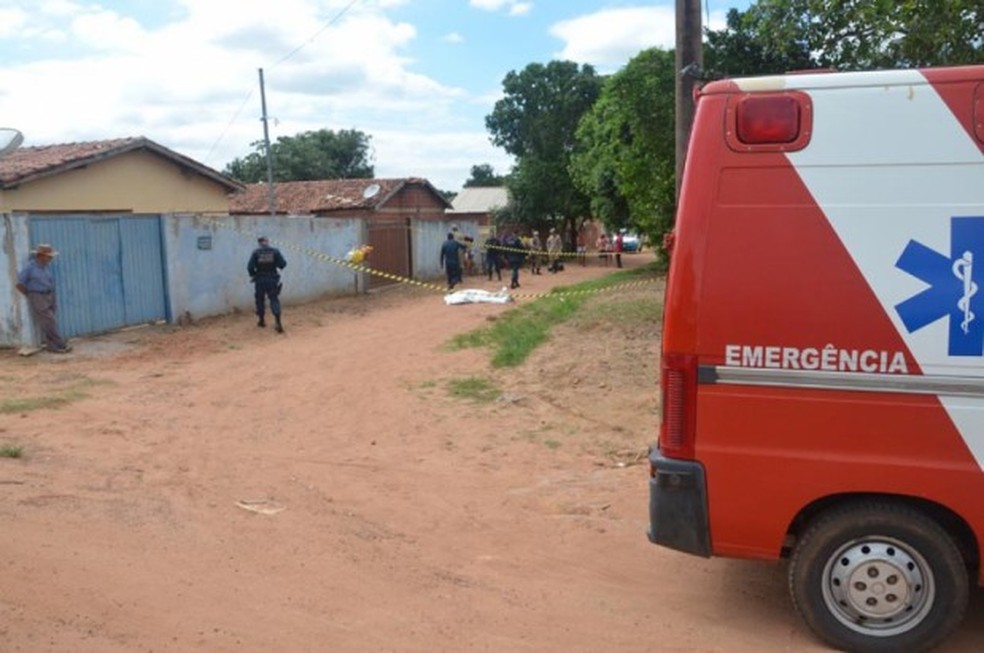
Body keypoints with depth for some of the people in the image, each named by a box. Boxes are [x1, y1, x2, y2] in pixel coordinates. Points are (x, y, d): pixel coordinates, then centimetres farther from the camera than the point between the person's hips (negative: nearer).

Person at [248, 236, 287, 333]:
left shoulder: (256, 252, -5)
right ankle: (278, 322, -14)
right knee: (274, 300, 1)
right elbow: (283, 263, -6)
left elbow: (250, 266, -9)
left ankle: (262, 320, 28)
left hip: (260, 280, 0)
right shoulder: (275, 251, -3)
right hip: (272, 280, 0)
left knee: (260, 299, 17)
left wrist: (253, 274, 9)